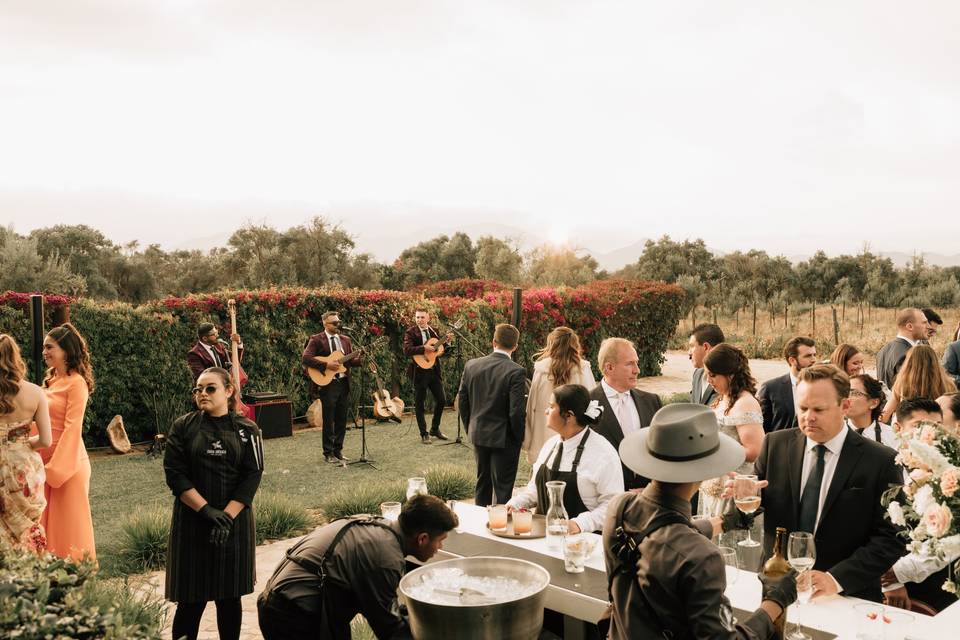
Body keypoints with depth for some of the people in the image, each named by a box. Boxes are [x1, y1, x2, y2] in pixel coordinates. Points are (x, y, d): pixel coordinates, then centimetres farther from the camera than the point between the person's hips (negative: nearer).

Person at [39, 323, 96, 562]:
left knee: (68, 525, 1)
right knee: (47, 523, 13)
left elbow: (72, 428, -16)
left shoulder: (76, 382, -11)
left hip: (67, 461, -8)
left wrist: (56, 467, -19)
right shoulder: (51, 380, 12)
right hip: (45, 460, 8)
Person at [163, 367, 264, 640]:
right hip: (192, 523, -1)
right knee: (191, 601, 1)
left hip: (234, 522, 1)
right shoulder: (183, 427, 1)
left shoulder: (247, 430, 2)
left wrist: (227, 516, -16)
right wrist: (207, 510, -16)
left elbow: (252, 477, -5)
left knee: (229, 597, 9)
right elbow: (175, 474, -6)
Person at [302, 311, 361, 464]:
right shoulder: (317, 340, -5)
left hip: (344, 383, 5)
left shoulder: (345, 340, 13)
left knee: (342, 420, 9)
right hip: (327, 384, -5)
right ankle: (328, 453, 12)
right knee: (329, 421, 1)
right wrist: (326, 365, -22)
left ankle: (338, 450, 21)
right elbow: (306, 358, -16)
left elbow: (351, 360, 13)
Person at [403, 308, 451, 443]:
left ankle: (435, 429, 25)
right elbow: (407, 350, -21)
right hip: (419, 371, -5)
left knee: (441, 400, 8)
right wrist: (424, 348, -27)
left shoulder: (434, 331, 9)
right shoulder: (410, 332, -7)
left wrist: (446, 341, -3)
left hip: (434, 370, 5)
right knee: (419, 404, 3)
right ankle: (424, 434, 14)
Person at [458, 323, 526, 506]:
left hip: (478, 435, 5)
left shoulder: (471, 365, -3)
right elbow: (517, 411, -19)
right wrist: (519, 437, -3)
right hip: (504, 438, -5)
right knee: (502, 488, 6)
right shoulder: (515, 372, -19)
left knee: (482, 484, 20)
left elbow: (462, 402, 4)